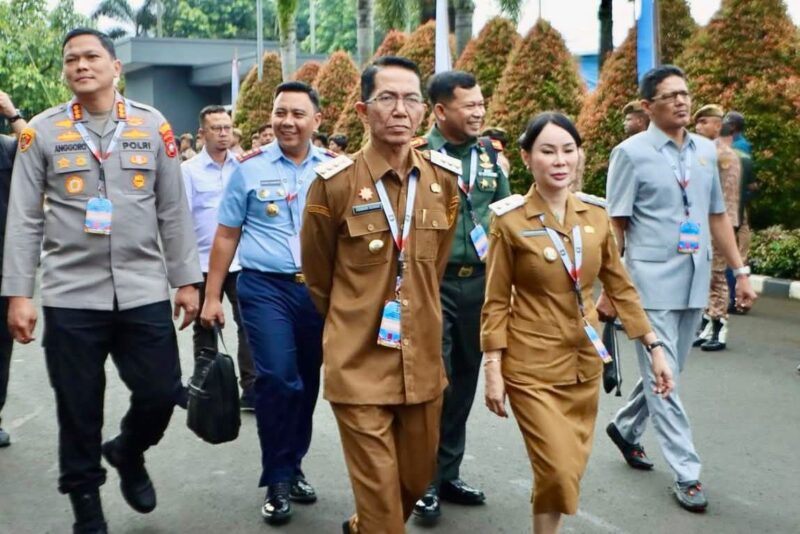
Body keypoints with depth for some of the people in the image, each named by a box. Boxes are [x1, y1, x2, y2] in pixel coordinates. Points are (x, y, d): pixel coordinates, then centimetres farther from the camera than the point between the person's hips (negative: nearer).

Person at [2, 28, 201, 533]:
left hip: (144, 292, 1)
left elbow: (174, 211, 7)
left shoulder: (152, 126, 4)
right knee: (79, 411, 6)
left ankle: (128, 454, 35)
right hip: (71, 295, -1)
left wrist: (186, 280, 5)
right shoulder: (42, 131, 2)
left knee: (161, 393, 3)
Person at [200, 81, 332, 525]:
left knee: (307, 382, 12)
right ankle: (277, 481, 3)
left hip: (320, 289, 3)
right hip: (265, 287, -3)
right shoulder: (250, 168, 0)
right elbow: (226, 236, 4)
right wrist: (212, 296, 1)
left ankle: (293, 467, 31)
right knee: (277, 379, -14)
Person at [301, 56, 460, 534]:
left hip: (423, 361, 5)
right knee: (380, 495, -1)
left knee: (419, 478, 18)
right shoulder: (335, 182, -11)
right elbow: (317, 274, 4)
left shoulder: (446, 178, 1)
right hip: (360, 363, -4)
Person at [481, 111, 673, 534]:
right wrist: (492, 370, -10)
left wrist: (654, 346, 5)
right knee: (559, 472, -9)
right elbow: (496, 303, -7)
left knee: (572, 467, 13)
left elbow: (620, 287, 8)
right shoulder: (510, 220, -11)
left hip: (585, 361, 5)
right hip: (532, 366, -5)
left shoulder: (595, 214, 1)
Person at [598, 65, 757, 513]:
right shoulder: (631, 153, -6)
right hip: (652, 279, -5)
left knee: (669, 371, 15)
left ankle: (626, 428, 38)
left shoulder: (706, 150, 9)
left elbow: (717, 216, 15)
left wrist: (741, 271, 11)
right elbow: (615, 226, -6)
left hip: (696, 279, 6)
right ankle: (687, 474, 7)